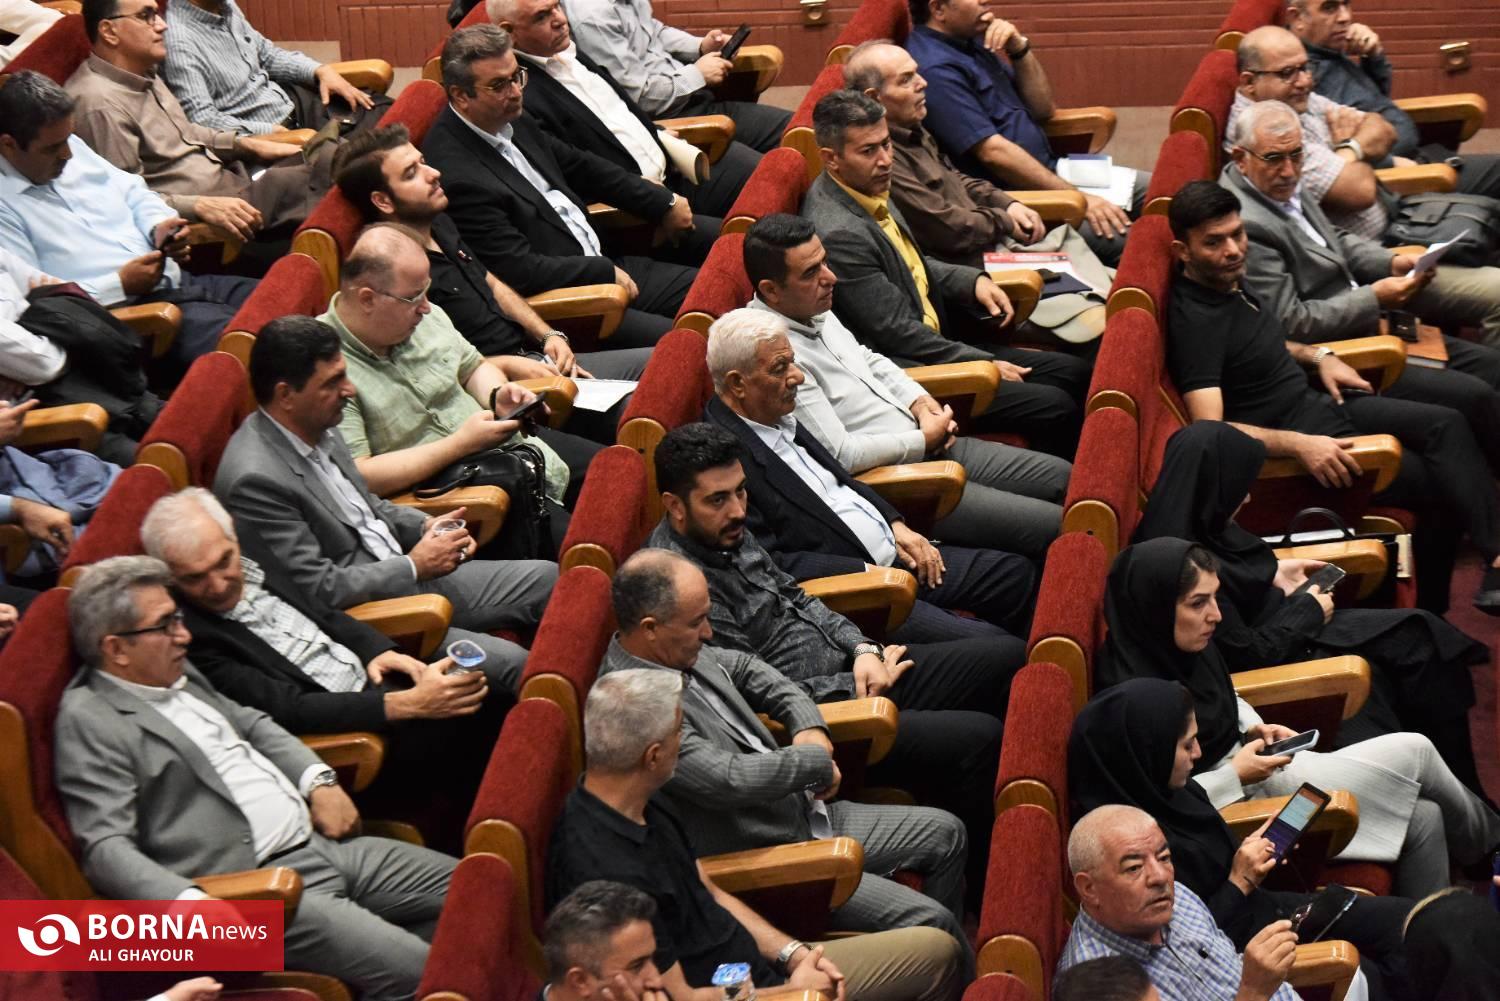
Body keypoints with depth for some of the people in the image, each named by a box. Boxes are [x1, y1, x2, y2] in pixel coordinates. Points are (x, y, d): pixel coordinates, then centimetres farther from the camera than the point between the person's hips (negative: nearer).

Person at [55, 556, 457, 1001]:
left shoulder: (176, 673, 14)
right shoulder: (88, 721, -12)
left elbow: (252, 725, 28)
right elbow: (107, 848, -20)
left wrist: (319, 781, 10)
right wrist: (193, 907, -35)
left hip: (321, 843, 10)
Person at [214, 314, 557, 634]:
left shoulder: (314, 426, 3)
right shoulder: (255, 480, -24)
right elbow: (319, 589, -23)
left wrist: (427, 527, 4)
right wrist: (414, 565, -14)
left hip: (405, 574, 9)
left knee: (547, 579, 6)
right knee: (511, 663, -21)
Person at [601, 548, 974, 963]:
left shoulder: (677, 648, 0)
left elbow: (746, 669, 21)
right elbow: (728, 780, -33)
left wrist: (810, 726, 3)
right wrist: (817, 762, -16)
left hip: (806, 811, 10)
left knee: (944, 833, 13)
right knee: (927, 919, -17)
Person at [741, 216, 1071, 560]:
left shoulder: (814, 309, 6)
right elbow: (840, 454, -25)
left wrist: (919, 400, 5)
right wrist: (923, 439, -12)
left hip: (930, 448, 10)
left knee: (1063, 477, 11)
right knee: (1056, 527, -14)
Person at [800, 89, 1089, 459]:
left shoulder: (870, 190, 5)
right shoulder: (839, 234, -25)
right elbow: (897, 332, -22)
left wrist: (973, 282, 7)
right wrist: (985, 364, -13)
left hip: (933, 339, 10)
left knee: (1072, 373, 6)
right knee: (1054, 408, -18)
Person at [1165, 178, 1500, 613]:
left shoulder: (1227, 280, 4)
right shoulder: (1193, 320, -25)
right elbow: (1210, 428, -32)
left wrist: (1317, 355, 11)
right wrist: (1299, 444, -38)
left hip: (1316, 401, 9)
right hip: (1289, 433, -9)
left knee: (1447, 425, -7)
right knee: (1443, 485, -15)